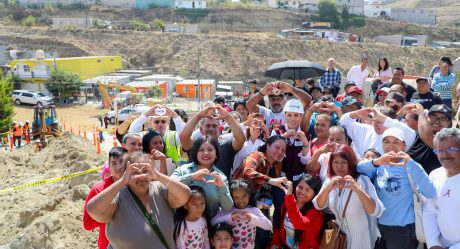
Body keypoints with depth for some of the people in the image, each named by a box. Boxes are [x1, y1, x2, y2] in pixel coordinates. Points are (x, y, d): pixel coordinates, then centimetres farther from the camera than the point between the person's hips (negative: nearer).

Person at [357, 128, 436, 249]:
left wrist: (411, 164, -34)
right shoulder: (379, 166, 1)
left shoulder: (409, 167, -9)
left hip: (404, 229, -3)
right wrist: (376, 162, -33)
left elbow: (430, 193, -24)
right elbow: (356, 169, -16)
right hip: (379, 226, 4)